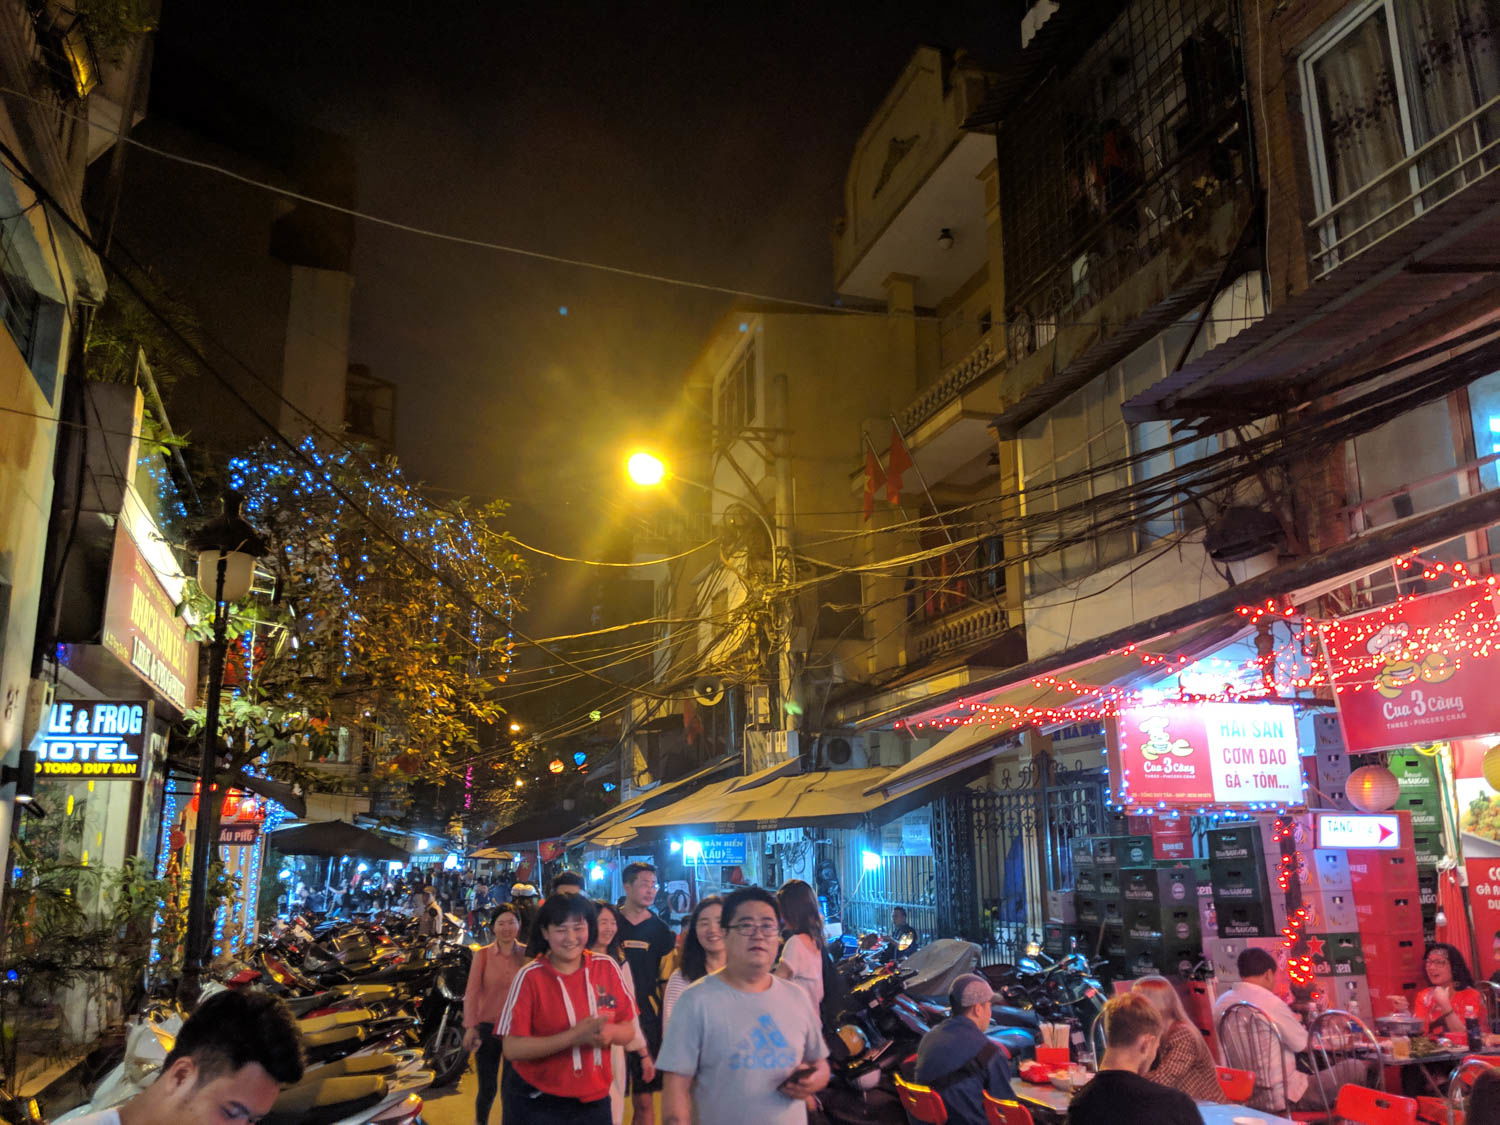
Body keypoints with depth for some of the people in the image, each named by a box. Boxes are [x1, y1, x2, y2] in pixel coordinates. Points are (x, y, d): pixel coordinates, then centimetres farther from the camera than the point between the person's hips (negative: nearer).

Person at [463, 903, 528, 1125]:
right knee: (487, 1088, 7)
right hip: (488, 1028, -1)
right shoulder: (482, 954, -4)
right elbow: (472, 992, -8)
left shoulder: (527, 954, -1)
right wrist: (470, 1027, -16)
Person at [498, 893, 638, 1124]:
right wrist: (573, 1036, -26)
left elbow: (628, 1029, 2)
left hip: (594, 1099, 3)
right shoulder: (530, 976, -13)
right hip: (536, 1104, -3)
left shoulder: (607, 967, -4)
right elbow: (512, 1048, -17)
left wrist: (610, 1033, -20)